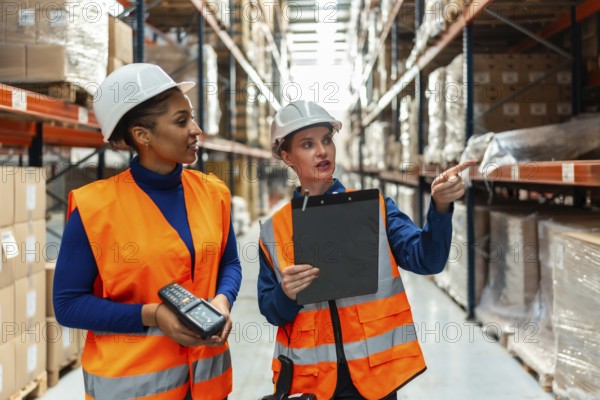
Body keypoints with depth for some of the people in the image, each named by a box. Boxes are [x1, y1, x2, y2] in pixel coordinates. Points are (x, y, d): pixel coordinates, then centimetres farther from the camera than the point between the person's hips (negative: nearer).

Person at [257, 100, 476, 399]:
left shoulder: (374, 207, -1)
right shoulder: (273, 230, 2)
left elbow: (426, 259, -11)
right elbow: (271, 312, 5)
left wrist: (440, 206, -28)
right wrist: (286, 294, -17)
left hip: (374, 371, 0)